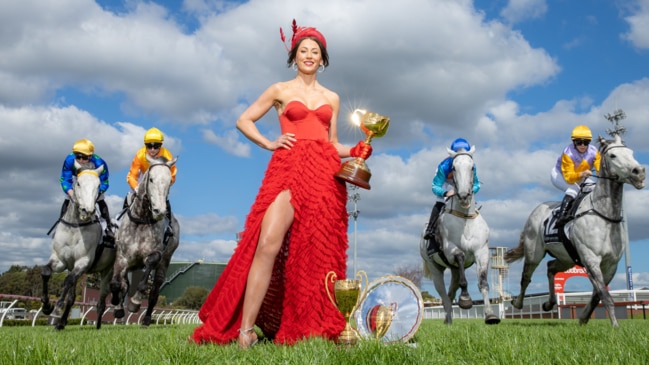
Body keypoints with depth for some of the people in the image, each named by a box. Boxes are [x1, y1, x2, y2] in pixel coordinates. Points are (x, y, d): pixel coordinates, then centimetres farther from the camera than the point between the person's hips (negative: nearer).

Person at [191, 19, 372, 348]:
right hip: (289, 170, -3)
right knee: (268, 244, -18)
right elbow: (243, 121, 11)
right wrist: (270, 143, -2)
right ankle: (244, 328, -17)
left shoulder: (332, 98, 21)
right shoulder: (280, 90, 12)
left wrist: (355, 151, 5)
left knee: (318, 252, 0)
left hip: (325, 176, 4)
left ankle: (312, 327, 8)